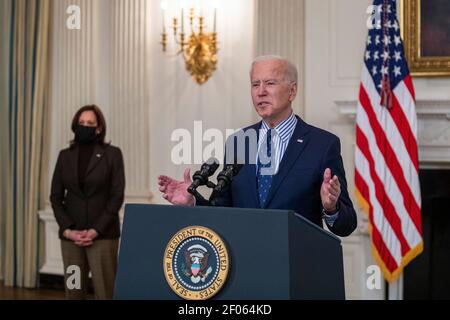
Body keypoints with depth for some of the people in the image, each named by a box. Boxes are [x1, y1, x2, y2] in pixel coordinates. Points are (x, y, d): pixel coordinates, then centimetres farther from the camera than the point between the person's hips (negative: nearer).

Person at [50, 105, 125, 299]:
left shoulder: (112, 154, 0)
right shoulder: (65, 155, 10)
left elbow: (117, 196, -5)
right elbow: (55, 196, 7)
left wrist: (96, 230, -12)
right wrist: (67, 229, -6)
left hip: (102, 234, -3)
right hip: (71, 234, 3)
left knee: (105, 292, -7)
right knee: (73, 291, 5)